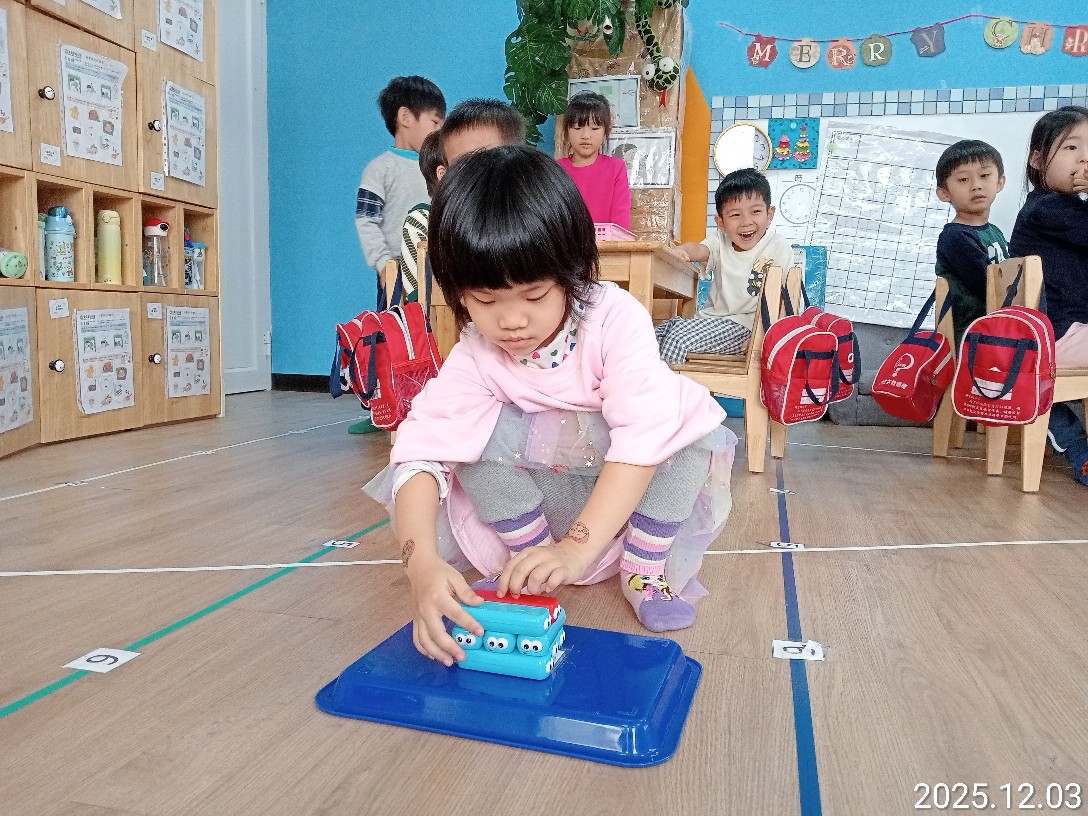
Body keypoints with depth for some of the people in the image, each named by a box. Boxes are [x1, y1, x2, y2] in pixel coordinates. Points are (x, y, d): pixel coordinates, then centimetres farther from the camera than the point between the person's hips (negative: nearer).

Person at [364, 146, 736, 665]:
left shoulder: (615, 318, -26)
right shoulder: (474, 358, -20)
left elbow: (644, 434, -34)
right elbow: (421, 448, -30)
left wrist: (577, 548, -42)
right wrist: (423, 562, -47)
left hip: (627, 491, -1)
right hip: (542, 494, 1)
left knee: (690, 418, -30)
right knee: (479, 428, -27)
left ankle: (645, 567, -14)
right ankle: (531, 554, -10)